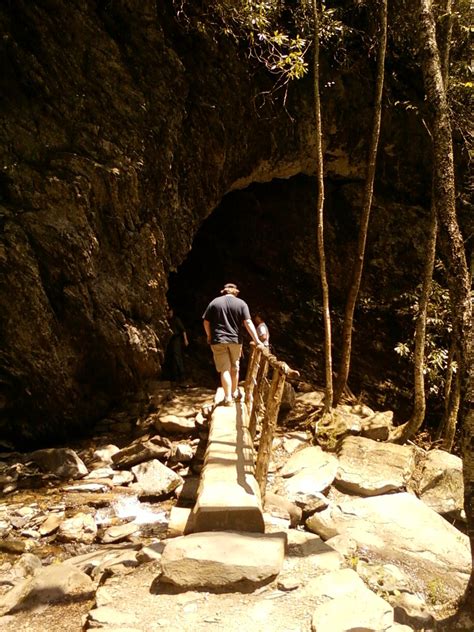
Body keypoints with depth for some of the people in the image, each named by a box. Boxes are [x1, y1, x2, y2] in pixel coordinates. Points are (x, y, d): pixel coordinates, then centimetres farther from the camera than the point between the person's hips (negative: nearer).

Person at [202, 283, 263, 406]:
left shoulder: (214, 302, 3)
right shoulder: (241, 303, 1)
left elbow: (206, 322, 4)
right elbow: (248, 323, -8)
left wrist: (209, 336, 20)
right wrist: (257, 340, -7)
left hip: (218, 341, -1)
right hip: (235, 340, 1)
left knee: (224, 369, 1)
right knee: (235, 368, 18)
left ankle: (228, 398, -4)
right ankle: (235, 392, 32)